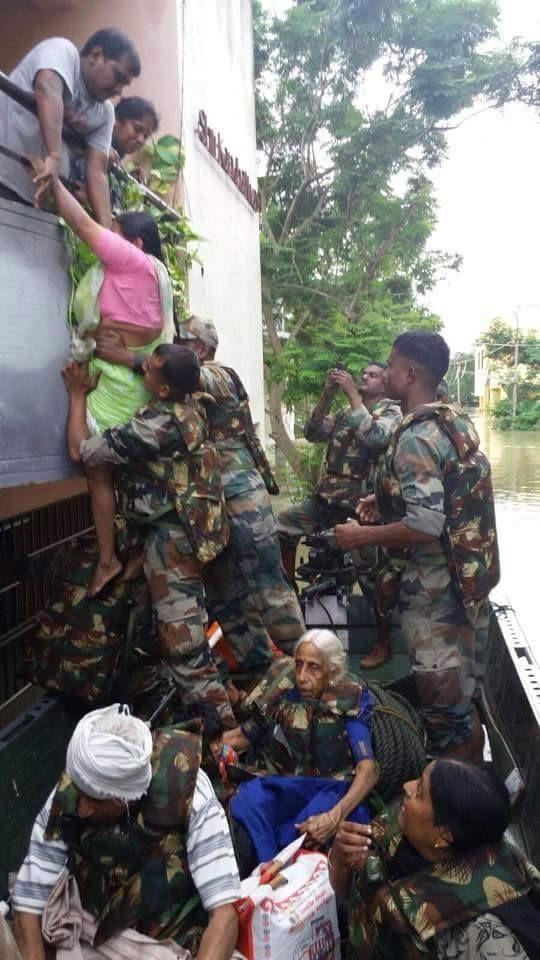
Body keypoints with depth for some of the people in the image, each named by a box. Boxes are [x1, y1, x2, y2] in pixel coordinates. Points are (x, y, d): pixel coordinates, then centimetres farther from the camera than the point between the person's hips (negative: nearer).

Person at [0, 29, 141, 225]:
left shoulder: (105, 112, 12)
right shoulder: (61, 50, -3)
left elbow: (96, 172, 2)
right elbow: (48, 89, -24)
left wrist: (106, 231, -12)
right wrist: (55, 157, -39)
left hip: (35, 198, 7)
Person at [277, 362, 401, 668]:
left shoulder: (392, 411, 0)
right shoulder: (345, 412, 18)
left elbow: (373, 437, -21)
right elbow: (313, 433, 6)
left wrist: (352, 394, -16)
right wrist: (328, 395, -4)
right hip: (329, 498, 6)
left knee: (370, 573, -4)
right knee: (283, 524, -5)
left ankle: (384, 643, 12)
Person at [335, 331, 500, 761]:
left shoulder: (415, 437, -21)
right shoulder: (457, 421, 6)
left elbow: (425, 526, -28)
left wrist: (359, 537, -16)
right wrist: (386, 503, 15)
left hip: (436, 588, -10)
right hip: (468, 576, 10)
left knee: (444, 703, 4)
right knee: (465, 695, 22)